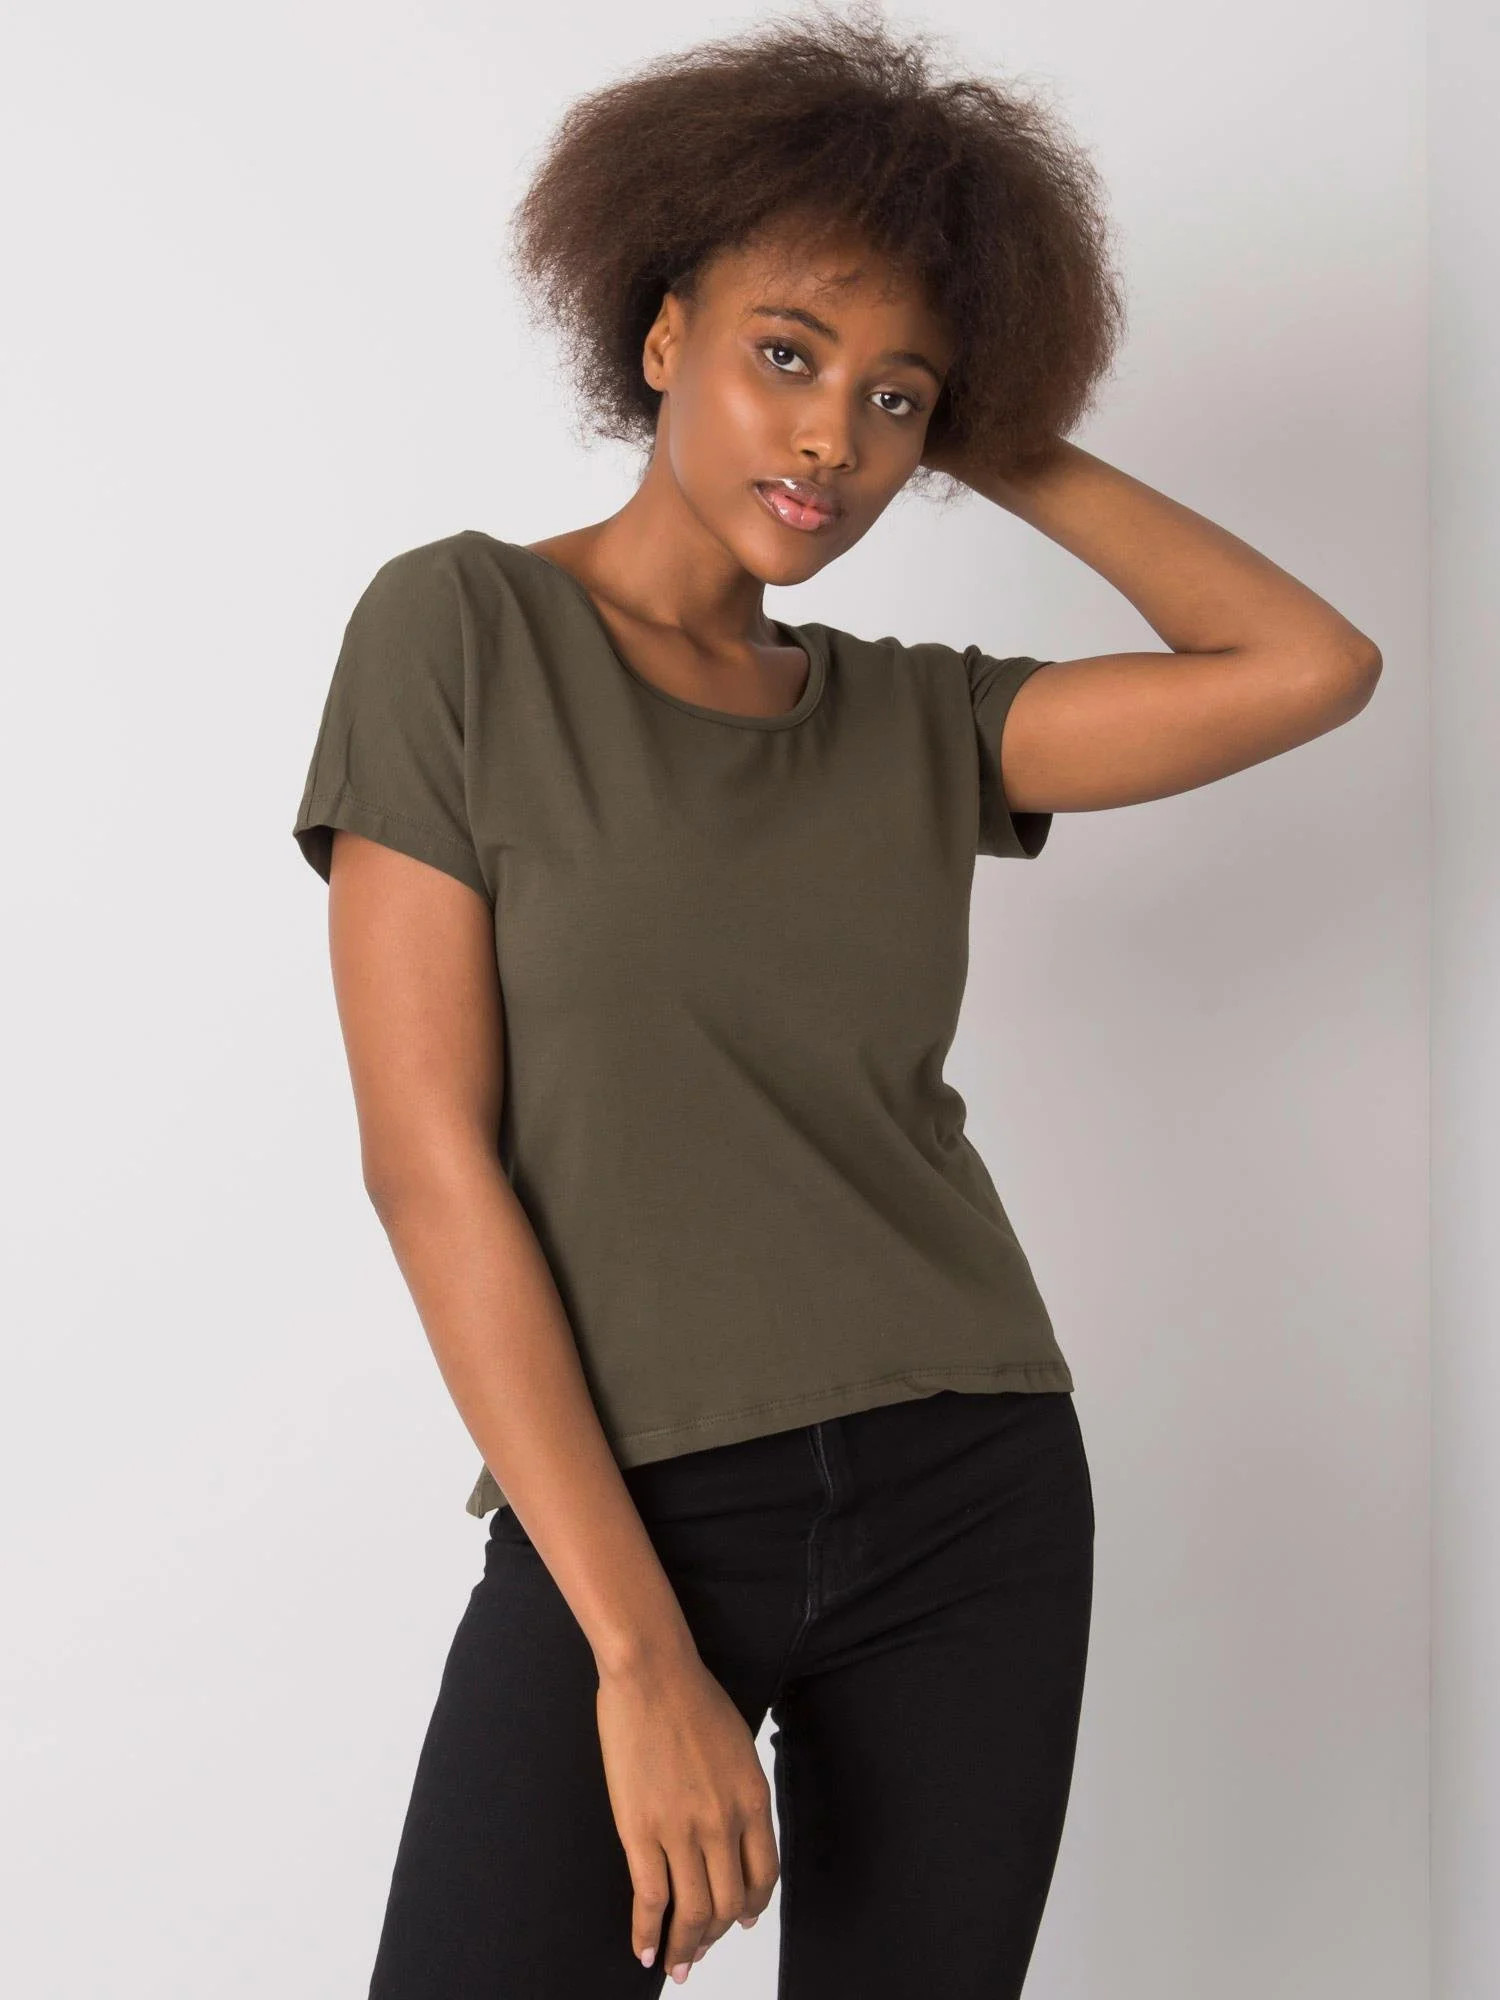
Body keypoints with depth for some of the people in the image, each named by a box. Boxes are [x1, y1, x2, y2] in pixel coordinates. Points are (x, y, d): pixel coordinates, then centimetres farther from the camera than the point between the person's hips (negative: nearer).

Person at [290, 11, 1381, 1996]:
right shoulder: (464, 627, -4)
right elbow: (430, 1157, -10)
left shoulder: (918, 722, 8)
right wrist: (640, 1651, -14)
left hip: (975, 1514, 4)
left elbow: (1311, 665, -2)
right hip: (623, 1524, -4)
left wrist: (1011, 455, 5)